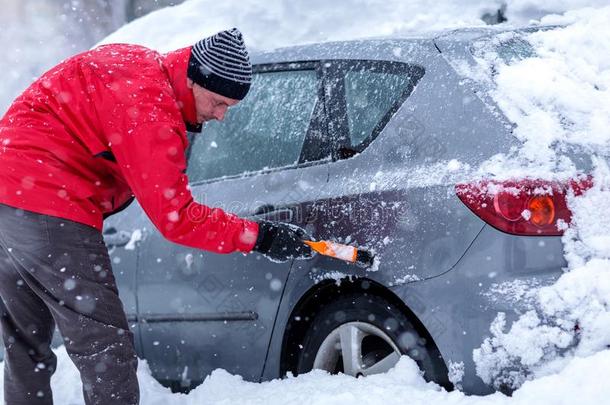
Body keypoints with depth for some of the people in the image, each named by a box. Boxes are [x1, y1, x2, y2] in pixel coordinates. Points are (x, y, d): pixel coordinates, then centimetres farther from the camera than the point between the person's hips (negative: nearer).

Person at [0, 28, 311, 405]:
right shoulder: (149, 110, -20)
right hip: (50, 212, -10)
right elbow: (175, 217, -18)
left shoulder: (140, 65, 9)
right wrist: (259, 236, -15)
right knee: (106, 349, -6)